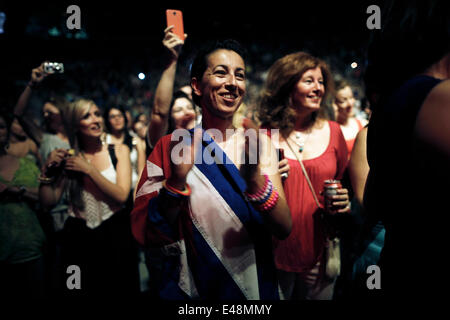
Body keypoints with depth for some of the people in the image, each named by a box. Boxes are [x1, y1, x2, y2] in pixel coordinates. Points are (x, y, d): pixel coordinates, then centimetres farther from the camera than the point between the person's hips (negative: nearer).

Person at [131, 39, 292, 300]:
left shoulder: (260, 143, -6)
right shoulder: (171, 147, -9)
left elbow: (284, 229, -14)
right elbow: (148, 237, -12)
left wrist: (255, 180, -32)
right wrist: (176, 181, -29)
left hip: (254, 285, 2)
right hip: (189, 289, -1)